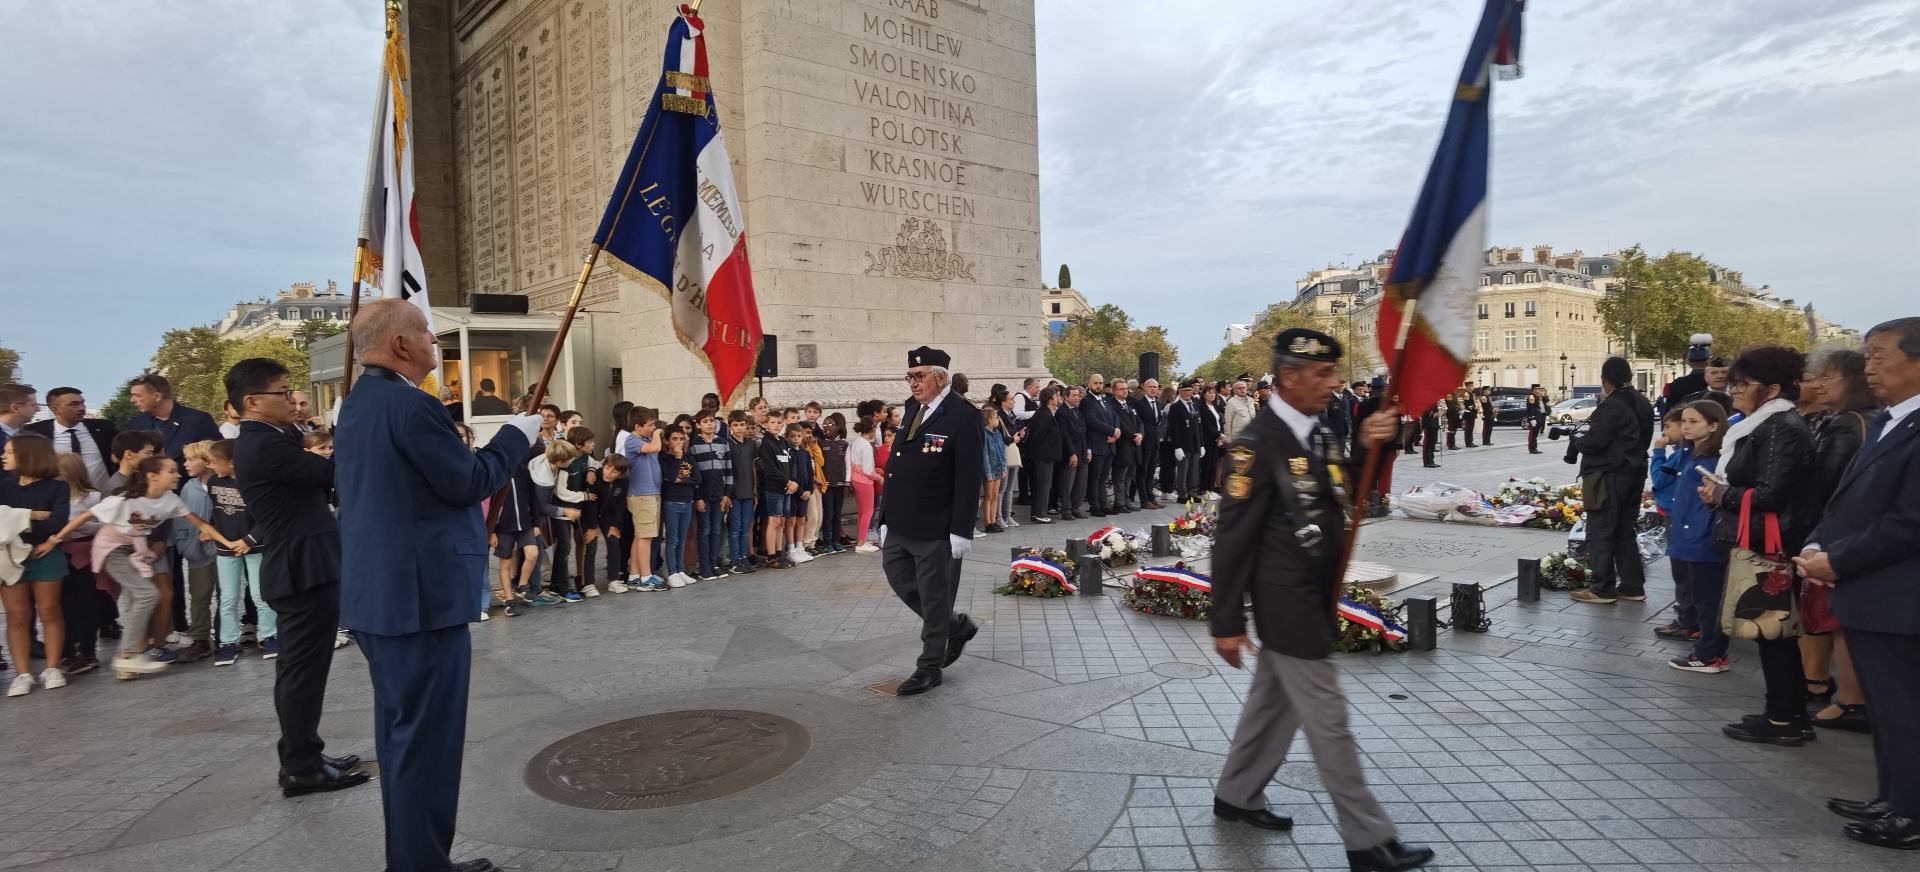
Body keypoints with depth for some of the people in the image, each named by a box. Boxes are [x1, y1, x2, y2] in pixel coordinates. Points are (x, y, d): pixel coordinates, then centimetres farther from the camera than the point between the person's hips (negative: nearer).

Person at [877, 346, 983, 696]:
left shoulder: (963, 416, -14)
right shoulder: (912, 409, 10)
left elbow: (969, 479, -16)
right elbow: (897, 466, 13)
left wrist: (961, 531, -19)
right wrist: (888, 518, 13)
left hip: (936, 529, -8)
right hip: (901, 524, 8)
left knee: (934, 596, 5)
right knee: (899, 577, 17)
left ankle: (929, 667, 21)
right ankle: (956, 625, 35)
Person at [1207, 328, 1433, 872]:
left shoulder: (1317, 436, 6)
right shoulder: (1257, 444, -19)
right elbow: (1232, 538, -18)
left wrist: (1369, 448, -13)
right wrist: (1226, 622, -16)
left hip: (1312, 600, 9)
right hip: (1287, 604, -9)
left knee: (1273, 703, 20)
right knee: (1328, 721, 1)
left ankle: (1236, 797, 36)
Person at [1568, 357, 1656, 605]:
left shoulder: (1610, 406, -17)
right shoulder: (1642, 404, 13)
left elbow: (1594, 441, -23)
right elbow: (1644, 440, 21)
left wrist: (1576, 438, -4)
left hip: (1609, 477, -9)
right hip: (1634, 473, 9)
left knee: (1600, 533, -2)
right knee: (1626, 532, 15)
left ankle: (1602, 589, 0)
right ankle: (1632, 586, 18)